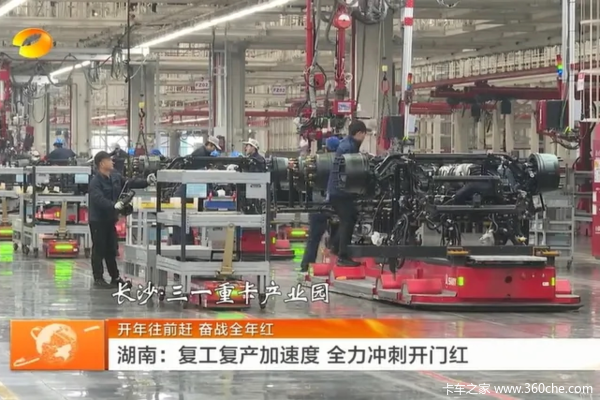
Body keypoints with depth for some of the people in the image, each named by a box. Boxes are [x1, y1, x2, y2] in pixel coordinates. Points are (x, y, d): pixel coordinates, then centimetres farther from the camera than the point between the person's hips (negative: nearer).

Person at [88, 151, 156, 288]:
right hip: (98, 220, -8)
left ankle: (115, 277, 22)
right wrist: (114, 205, -43)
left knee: (111, 250, 15)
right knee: (99, 250, -2)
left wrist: (146, 182, 8)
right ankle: (98, 279, 5)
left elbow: (130, 184, 15)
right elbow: (99, 199, -30)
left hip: (110, 219, 8)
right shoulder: (95, 182, -19)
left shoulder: (115, 176, 6)